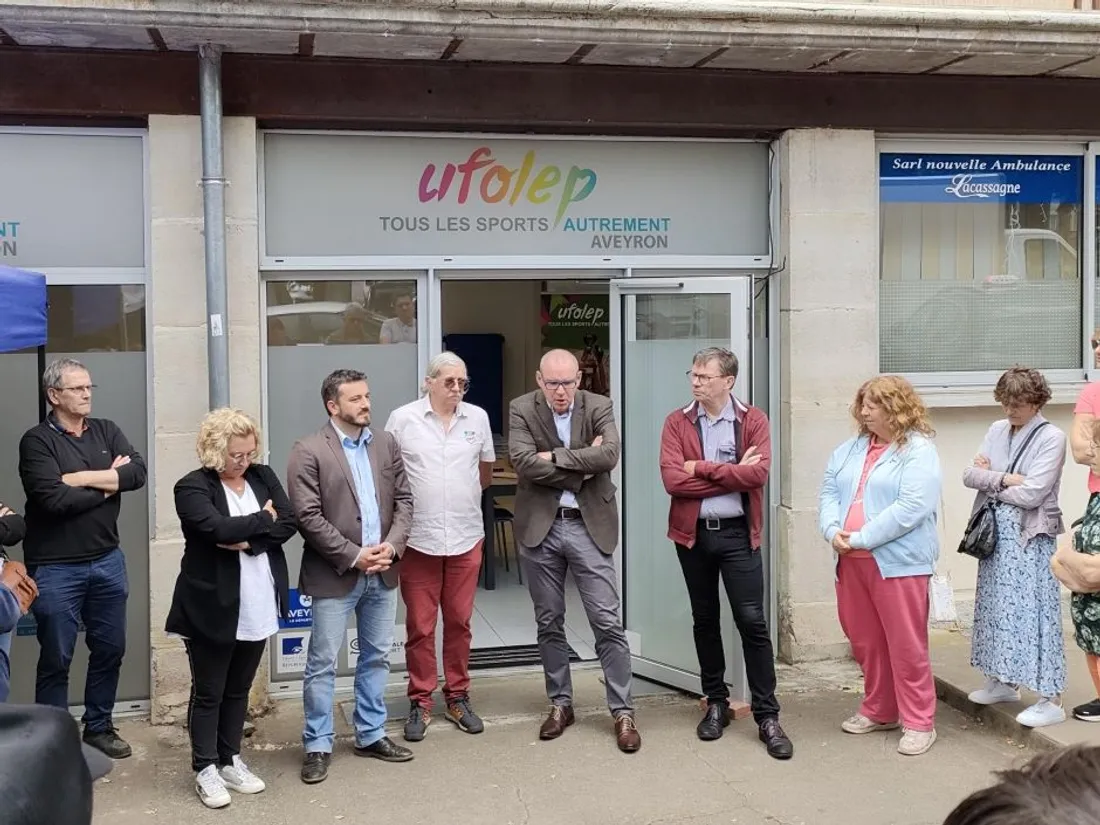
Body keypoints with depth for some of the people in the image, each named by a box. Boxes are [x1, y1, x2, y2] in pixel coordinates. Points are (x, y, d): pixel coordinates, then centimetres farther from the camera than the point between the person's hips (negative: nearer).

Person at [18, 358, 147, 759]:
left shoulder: (107, 431, 7)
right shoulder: (37, 441, -9)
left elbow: (138, 473, -8)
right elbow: (53, 499, -21)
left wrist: (83, 478, -17)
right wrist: (109, 485, -9)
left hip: (107, 561, 5)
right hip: (56, 568, -5)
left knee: (110, 650, 14)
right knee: (56, 659, 5)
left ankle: (99, 727, 31)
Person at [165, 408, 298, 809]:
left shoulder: (264, 477, 5)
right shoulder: (193, 487, -10)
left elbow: (287, 525, -5)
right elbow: (218, 527, -25)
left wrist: (248, 540, -18)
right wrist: (263, 520, -12)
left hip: (258, 608, 5)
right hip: (212, 608, -5)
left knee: (238, 689, 17)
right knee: (208, 692, 8)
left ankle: (231, 761, 30)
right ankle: (205, 769, 19)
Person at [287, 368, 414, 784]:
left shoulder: (386, 443, 7)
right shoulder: (309, 452, -10)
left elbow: (403, 499, 7)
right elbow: (308, 517, -14)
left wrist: (392, 544, -9)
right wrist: (354, 556, -16)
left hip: (383, 572, 5)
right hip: (335, 575, -5)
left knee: (377, 657, 15)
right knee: (322, 663, 3)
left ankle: (371, 734, 28)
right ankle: (318, 745, 15)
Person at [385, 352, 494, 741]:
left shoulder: (478, 418, 5)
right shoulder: (403, 419, -4)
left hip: (466, 538, 2)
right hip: (419, 539, -2)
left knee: (459, 622, 11)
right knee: (420, 626, 5)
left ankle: (458, 696, 24)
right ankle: (420, 702, 17)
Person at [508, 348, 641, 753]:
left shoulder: (599, 407, -1)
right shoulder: (522, 409, -2)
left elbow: (610, 454, -17)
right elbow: (524, 463, -16)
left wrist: (555, 457, -17)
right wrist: (583, 466, -13)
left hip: (589, 525, -1)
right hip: (540, 526, 1)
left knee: (608, 622, -1)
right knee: (549, 623, 11)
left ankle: (623, 712, 8)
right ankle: (560, 704, 25)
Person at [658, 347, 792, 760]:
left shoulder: (753, 421, -2)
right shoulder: (677, 423, 0)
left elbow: (759, 472, -17)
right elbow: (673, 480, -13)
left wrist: (702, 468, -15)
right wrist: (732, 473, -13)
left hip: (738, 534, -2)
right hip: (693, 534, 2)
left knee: (752, 622, -4)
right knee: (705, 620, 13)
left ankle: (767, 715, 4)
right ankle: (716, 703, 27)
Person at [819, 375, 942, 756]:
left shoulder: (919, 451, -8)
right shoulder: (850, 448, 14)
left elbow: (912, 507, -18)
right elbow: (829, 492, 12)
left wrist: (861, 538, -18)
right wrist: (833, 530, -8)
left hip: (898, 562, -7)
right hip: (851, 562, 7)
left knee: (906, 645, -2)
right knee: (864, 640, 15)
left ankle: (919, 723, 9)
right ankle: (879, 711, 30)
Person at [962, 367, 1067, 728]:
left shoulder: (1051, 437, -10)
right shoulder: (997, 431, 10)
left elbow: (1032, 494, -17)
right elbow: (969, 475, 3)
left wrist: (989, 479, -4)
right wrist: (1005, 478, -13)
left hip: (1030, 535, -7)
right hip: (996, 532, 7)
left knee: (1033, 610, -7)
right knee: (997, 605, 13)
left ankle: (1051, 700, -2)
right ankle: (1004, 681, 27)